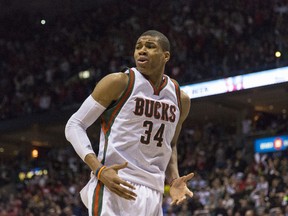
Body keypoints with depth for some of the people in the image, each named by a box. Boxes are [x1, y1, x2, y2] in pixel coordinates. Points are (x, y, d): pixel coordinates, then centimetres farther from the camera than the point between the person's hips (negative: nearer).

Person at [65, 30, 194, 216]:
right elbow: (75, 125, -4)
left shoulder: (180, 99, 12)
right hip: (113, 186, -6)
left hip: (153, 193, 6)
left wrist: (174, 179, 7)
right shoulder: (119, 82, -5)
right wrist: (99, 170, -19)